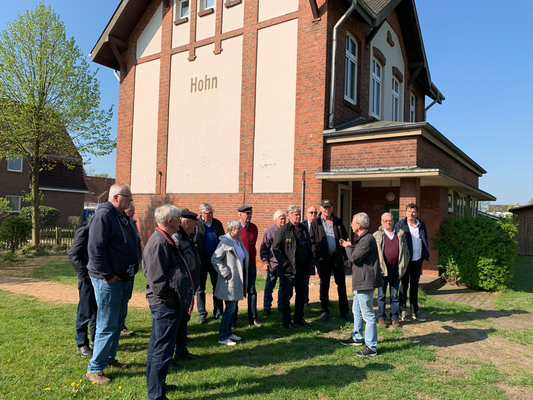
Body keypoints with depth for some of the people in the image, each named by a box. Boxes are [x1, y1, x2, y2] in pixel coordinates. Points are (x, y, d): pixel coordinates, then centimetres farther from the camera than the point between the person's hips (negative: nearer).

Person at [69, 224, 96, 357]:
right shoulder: (85, 231, -13)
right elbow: (73, 254, -14)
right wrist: (85, 272, -15)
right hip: (88, 278, -7)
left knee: (98, 310, 16)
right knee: (85, 312, 2)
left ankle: (96, 339, 29)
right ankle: (81, 345, 15)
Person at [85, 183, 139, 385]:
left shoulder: (121, 216, 13)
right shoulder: (104, 215, -17)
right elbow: (95, 249, -23)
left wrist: (133, 268, 13)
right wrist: (108, 276, -20)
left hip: (123, 279, 9)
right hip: (108, 281, -9)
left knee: (118, 321, 18)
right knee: (107, 326, -2)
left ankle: (109, 358, 34)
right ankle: (94, 369, 12)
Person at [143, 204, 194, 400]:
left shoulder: (164, 240, 12)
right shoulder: (159, 243, -22)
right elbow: (157, 280, -25)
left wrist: (183, 299, 14)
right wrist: (170, 299, -15)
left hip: (167, 303, 11)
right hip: (166, 304, -11)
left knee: (157, 346, 21)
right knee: (162, 349, -1)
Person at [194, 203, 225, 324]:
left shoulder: (217, 223, 7)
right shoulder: (196, 224, -4)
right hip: (201, 260, -3)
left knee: (217, 286, 9)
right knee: (200, 288, 8)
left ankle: (218, 312, 21)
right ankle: (202, 314, 21)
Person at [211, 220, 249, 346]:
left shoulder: (239, 241, 11)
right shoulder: (225, 242, -16)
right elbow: (215, 259, -19)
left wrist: (243, 277, 14)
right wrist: (225, 273, -19)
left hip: (238, 280, 9)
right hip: (230, 281, -9)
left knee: (233, 307, 15)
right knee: (230, 308, -4)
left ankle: (228, 332, 28)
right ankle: (222, 337, 7)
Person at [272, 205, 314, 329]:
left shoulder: (304, 230, 12)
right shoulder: (283, 230, -7)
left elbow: (309, 248, 18)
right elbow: (276, 248, -10)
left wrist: (309, 265, 10)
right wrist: (285, 263, -15)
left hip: (302, 268, 6)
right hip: (288, 269, -6)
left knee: (301, 294, 14)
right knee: (287, 295, 0)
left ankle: (299, 318, 29)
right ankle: (286, 321, 13)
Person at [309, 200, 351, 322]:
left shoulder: (337, 222, 8)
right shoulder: (316, 222, 0)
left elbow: (345, 238, 12)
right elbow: (312, 240, -2)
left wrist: (346, 255, 6)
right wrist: (317, 255, -10)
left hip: (338, 257, 2)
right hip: (324, 258, -2)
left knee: (342, 285, 6)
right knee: (324, 285, 7)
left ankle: (344, 312, 16)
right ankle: (324, 311, 19)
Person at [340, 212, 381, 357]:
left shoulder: (367, 240, -22)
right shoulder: (361, 238, 13)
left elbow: (354, 257, -23)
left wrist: (348, 246, -6)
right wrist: (348, 245, 10)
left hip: (365, 281, -11)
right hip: (360, 281, 11)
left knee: (368, 314, -4)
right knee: (357, 311, 23)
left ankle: (371, 348, 4)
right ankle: (357, 338, 39)